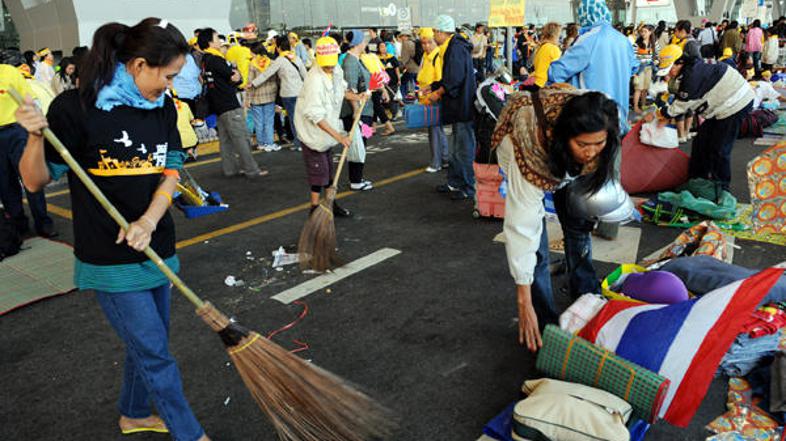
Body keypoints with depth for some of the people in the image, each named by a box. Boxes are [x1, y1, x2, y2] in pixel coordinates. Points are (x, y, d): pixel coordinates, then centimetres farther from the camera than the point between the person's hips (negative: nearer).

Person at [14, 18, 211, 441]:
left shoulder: (163, 108, 2)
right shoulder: (76, 107, -15)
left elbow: (171, 170, 1)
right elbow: (36, 181, -9)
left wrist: (149, 221, -14)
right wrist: (35, 137, -28)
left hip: (155, 248, 6)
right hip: (110, 260, -6)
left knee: (148, 341, 21)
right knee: (155, 355, 2)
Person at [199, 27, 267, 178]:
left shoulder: (205, 60, 13)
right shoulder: (215, 59, -16)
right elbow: (235, 78, -14)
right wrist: (237, 75, 5)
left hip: (218, 106, 10)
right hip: (229, 106, -10)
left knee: (225, 138, 13)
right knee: (241, 138, -6)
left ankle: (230, 168, 18)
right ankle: (251, 170, -4)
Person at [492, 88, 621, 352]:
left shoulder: (606, 123, -35)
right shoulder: (527, 152, -47)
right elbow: (521, 228, -43)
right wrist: (524, 303, -40)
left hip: (565, 162, 4)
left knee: (579, 225, 9)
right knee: (536, 245, -14)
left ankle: (586, 294, 32)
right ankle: (545, 326, 0)